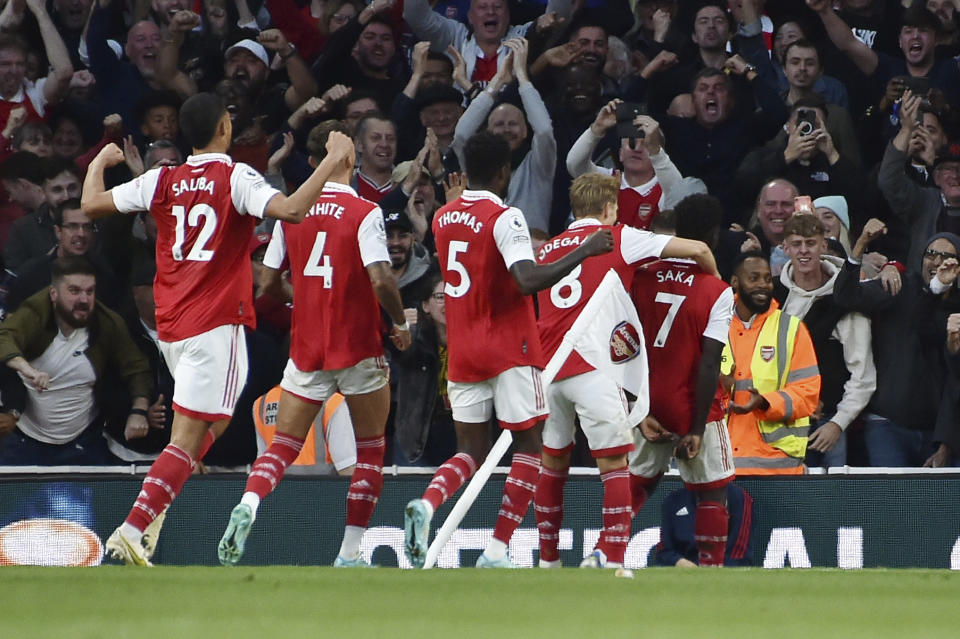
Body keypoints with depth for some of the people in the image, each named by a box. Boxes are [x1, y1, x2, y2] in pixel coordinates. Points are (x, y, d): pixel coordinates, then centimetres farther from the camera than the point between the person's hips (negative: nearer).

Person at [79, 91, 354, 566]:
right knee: (188, 435, -9)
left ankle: (157, 504, 11)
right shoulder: (235, 178, -9)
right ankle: (132, 529, -20)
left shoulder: (163, 182, 5)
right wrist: (332, 161, -15)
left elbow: (91, 204, 11)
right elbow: (291, 210, -24)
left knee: (211, 420, 26)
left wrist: (100, 162, 30)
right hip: (215, 325, -7)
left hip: (170, 326, 7)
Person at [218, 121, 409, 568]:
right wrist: (401, 323, -2)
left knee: (283, 444, 4)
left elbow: (268, 281, 6)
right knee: (371, 448, 11)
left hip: (306, 347, 3)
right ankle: (350, 554, 5)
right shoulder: (365, 213, -9)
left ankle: (248, 505, -26)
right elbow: (380, 280, -19)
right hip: (359, 347, -3)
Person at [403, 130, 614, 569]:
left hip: (462, 351, 6)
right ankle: (497, 553, -5)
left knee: (471, 450, 11)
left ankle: (427, 503, -21)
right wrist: (584, 252, -23)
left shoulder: (443, 218, 8)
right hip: (508, 349, -6)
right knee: (529, 445, 5)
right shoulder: (505, 218, -14)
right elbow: (528, 281, -27)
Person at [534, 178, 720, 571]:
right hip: (593, 368, -6)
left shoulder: (548, 249, 21)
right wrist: (717, 283, 23)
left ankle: (548, 561, 21)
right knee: (614, 463, -3)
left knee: (552, 463, 16)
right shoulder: (617, 237, 5)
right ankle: (611, 560, -13)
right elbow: (698, 250, 4)